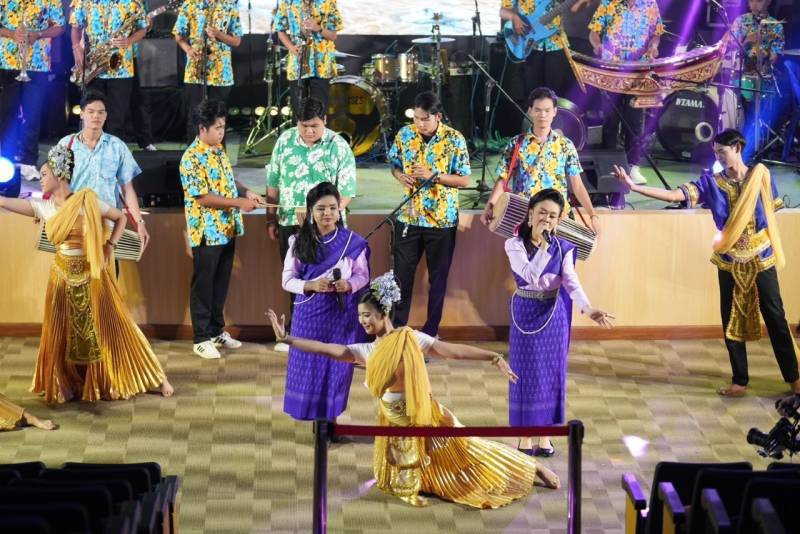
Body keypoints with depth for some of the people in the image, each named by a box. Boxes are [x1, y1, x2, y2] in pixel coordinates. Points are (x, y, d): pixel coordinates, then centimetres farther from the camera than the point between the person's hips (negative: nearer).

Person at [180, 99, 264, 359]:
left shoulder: (219, 150, 9)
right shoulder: (192, 158, -18)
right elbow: (203, 197, -22)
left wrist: (246, 192, 3)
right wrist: (239, 203, -22)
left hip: (227, 230, 8)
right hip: (207, 233, -8)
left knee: (221, 283, 15)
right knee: (203, 286, 2)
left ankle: (217, 331, 27)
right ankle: (201, 339, 9)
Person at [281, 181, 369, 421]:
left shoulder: (352, 242, -6)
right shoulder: (299, 242, -3)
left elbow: (363, 276, 1)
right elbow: (288, 280, -2)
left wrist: (348, 285, -20)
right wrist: (311, 286, -20)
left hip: (341, 314, -1)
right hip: (309, 314, 1)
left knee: (336, 366, 5)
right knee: (308, 364, 4)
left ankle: (330, 416, 19)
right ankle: (310, 412, 18)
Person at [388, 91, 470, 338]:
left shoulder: (455, 139, -11)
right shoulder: (405, 134, -2)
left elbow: (464, 179, -9)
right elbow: (394, 164, 12)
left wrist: (433, 175, -21)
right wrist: (401, 176, -11)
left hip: (442, 219, -2)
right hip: (409, 217, 2)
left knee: (438, 276, 8)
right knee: (402, 273, 6)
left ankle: (431, 331, 19)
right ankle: (396, 327, 17)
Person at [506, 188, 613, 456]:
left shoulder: (563, 248, -2)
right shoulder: (515, 245, -10)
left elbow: (572, 282, -13)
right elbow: (530, 276, -24)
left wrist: (588, 308, -30)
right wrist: (543, 245, -29)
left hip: (554, 315, 2)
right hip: (526, 314, -2)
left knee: (551, 373, 7)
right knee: (527, 373, 2)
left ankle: (545, 434, 18)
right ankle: (526, 436, 13)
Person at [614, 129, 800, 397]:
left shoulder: (760, 175, -6)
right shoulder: (711, 182, -5)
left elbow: (772, 208, 7)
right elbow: (674, 195, -15)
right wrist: (634, 187, -24)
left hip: (761, 259, -2)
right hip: (730, 262, 2)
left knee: (775, 318, 3)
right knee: (732, 320, 4)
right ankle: (740, 381, 14)